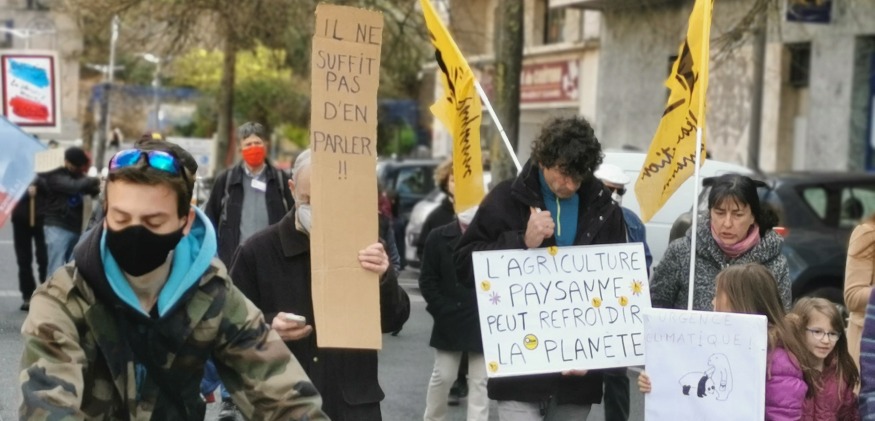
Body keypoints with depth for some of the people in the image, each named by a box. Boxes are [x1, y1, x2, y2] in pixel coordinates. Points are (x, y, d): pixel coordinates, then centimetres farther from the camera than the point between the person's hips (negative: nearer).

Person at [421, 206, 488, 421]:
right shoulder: (439, 237, -5)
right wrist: (443, 311, -8)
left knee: (480, 380, 2)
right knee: (443, 376, 7)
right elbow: (427, 281, -1)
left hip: (484, 323, 0)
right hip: (450, 321, 0)